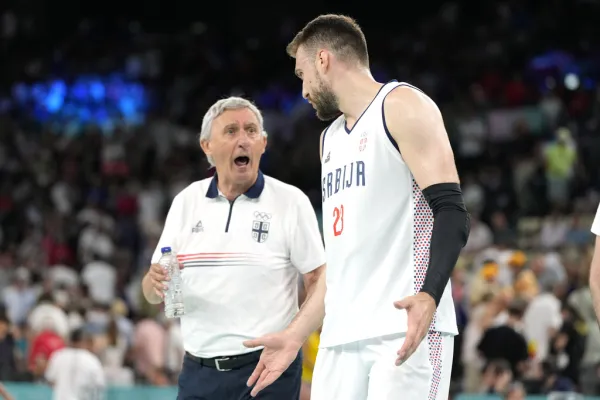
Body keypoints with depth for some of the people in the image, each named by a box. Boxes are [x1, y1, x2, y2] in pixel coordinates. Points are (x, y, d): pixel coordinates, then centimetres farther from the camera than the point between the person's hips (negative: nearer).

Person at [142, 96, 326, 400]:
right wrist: (156, 283, -12)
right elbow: (153, 292, 11)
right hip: (199, 371, 4)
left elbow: (318, 281, -4)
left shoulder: (290, 201, -3)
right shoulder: (186, 202, 8)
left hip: (268, 368, -4)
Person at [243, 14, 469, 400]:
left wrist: (428, 296, -27)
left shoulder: (402, 106, -1)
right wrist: (295, 336, 23)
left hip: (406, 330, -8)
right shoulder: (330, 139, 24)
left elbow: (452, 214, -12)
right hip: (342, 337, 8)